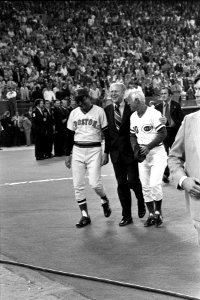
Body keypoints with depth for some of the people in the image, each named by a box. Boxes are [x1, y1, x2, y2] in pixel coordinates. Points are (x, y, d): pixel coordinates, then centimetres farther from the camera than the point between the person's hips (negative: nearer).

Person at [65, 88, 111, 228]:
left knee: (95, 183, -11)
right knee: (78, 186, 0)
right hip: (77, 151, 4)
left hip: (94, 150, -4)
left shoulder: (99, 111, -4)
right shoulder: (74, 113, 7)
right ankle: (85, 216, 10)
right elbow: (70, 135, 13)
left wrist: (106, 153, -5)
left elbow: (107, 133, -1)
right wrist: (67, 154, 10)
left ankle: (105, 201, 21)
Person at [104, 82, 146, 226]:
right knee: (121, 184, 6)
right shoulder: (107, 110, 5)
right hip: (116, 152, 3)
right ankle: (126, 216, 14)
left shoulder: (132, 109, -6)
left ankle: (141, 203, 27)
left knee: (133, 181, -4)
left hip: (130, 151, -3)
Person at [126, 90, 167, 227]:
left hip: (157, 152, -6)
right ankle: (151, 214, 17)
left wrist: (148, 147, -19)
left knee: (155, 184, -14)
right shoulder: (133, 117, 7)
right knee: (146, 186, 6)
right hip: (142, 154, 6)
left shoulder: (154, 114, -15)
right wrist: (136, 149, -4)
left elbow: (163, 134, -16)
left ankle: (158, 212, 6)